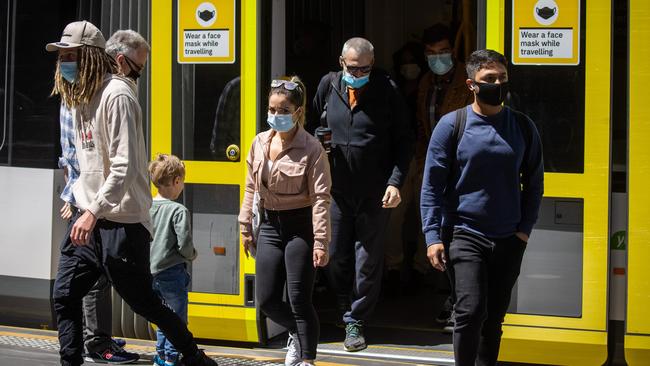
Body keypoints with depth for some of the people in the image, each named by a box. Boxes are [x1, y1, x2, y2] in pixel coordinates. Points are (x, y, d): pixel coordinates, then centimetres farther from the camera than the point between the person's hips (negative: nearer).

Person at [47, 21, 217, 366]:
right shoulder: (78, 97, 12)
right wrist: (81, 203, 16)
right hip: (88, 215, 8)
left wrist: (94, 212, -27)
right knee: (64, 295, -1)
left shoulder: (116, 95, -16)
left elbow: (125, 166, -23)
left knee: (142, 301, 2)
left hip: (121, 220, -8)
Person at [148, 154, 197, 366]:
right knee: (177, 317, 4)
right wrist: (192, 256, 2)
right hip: (172, 272, -6)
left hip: (152, 273, 6)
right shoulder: (179, 211, -15)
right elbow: (184, 245, -19)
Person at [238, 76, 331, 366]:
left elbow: (321, 197, -15)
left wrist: (320, 241, -19)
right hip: (270, 225, 6)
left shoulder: (311, 149, -13)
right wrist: (246, 227, 14)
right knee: (267, 300, 8)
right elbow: (251, 188, 14)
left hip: (300, 225, -6)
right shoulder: (260, 143, 5)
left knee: (299, 299, -4)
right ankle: (297, 333, 36)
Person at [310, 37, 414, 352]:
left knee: (368, 260, 4)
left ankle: (355, 321, 15)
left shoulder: (387, 90, -7)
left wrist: (395, 182, -11)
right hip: (336, 190, 3)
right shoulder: (328, 86, 1)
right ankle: (346, 310, 31)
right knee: (336, 257, 10)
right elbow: (313, 128, 14)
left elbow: (404, 140, -3)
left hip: (375, 194, -2)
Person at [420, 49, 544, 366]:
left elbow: (533, 183, 15)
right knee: (471, 311, -16)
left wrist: (525, 228, 4)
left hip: (509, 240, 3)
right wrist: (433, 236, -8)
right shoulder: (452, 125, -3)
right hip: (464, 235, -3)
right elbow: (432, 185, -2)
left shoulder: (522, 127, 6)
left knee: (494, 318, 10)